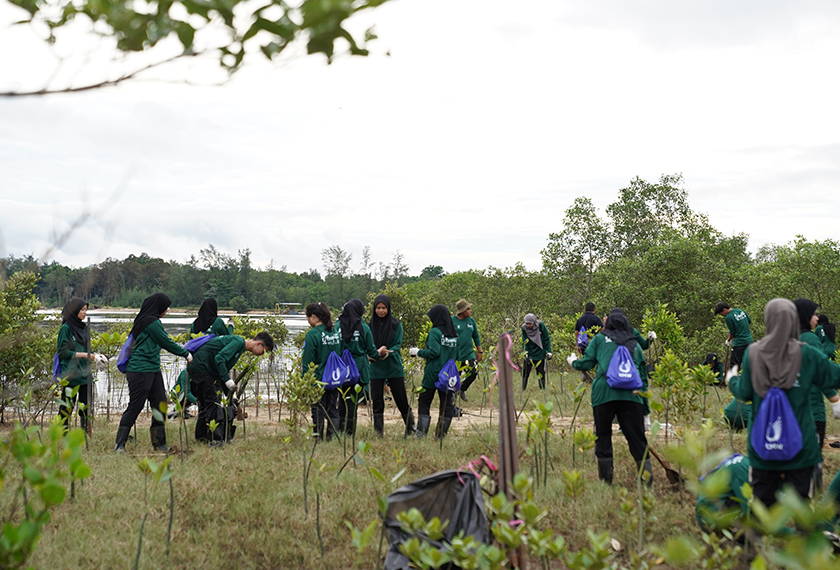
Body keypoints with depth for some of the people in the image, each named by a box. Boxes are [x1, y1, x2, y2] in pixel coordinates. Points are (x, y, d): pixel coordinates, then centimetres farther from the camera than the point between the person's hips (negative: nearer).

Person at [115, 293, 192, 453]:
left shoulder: (144, 320, 15)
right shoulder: (151, 322, -14)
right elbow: (166, 343, -10)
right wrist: (185, 353, 1)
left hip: (152, 370, 10)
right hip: (141, 371, -10)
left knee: (160, 404, 8)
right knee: (135, 406, -7)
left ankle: (160, 444, 13)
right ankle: (119, 445, -2)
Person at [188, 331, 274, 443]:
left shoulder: (240, 346, 18)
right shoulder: (238, 342, -12)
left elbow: (224, 371, 22)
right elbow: (219, 359, -24)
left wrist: (231, 395, 17)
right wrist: (228, 381, -24)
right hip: (200, 367, -10)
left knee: (205, 405, 15)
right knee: (213, 404, -11)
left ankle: (201, 437, 20)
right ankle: (216, 439, -12)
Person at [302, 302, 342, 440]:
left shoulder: (312, 334, -15)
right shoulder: (337, 331, 4)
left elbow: (307, 361, -13)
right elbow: (342, 354, 12)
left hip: (318, 379, -6)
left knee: (318, 411, 4)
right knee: (332, 410, 14)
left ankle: (318, 439, 8)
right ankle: (333, 438, 13)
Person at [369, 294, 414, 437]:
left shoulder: (396, 325, 0)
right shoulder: (371, 325, 3)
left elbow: (398, 345, -4)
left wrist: (387, 353, -23)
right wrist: (377, 352, -19)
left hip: (394, 368, -1)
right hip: (376, 368, 1)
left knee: (401, 400, 3)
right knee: (377, 401, 3)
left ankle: (410, 428, 18)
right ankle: (378, 433, 11)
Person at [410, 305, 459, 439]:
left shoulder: (435, 332, -11)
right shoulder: (454, 334, 8)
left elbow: (434, 352, -19)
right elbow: (458, 354, 12)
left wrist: (418, 352, -6)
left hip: (433, 374, -5)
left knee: (424, 403, 4)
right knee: (446, 404, 7)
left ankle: (421, 432, -1)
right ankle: (441, 434, 7)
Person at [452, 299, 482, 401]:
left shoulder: (471, 321, 8)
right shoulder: (452, 321, -7)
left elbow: (476, 337, 17)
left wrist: (480, 351, 15)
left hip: (469, 354, 4)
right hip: (455, 356, -4)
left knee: (474, 372, -10)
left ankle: (462, 389, 15)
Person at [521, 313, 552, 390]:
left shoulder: (541, 325, -12)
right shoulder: (524, 328, -7)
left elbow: (547, 339, -3)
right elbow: (525, 341, -1)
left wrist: (548, 351, -6)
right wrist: (525, 352, -14)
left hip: (540, 354, -1)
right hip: (529, 354, 1)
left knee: (541, 374, 3)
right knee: (525, 373, -2)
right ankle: (522, 391, 7)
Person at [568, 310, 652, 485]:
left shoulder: (600, 339, 16)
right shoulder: (635, 345, 24)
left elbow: (586, 364, 11)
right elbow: (643, 375, 22)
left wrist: (573, 362, 34)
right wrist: (646, 411, 26)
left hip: (604, 392, -2)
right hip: (631, 394, 2)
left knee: (603, 436, 9)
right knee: (637, 438, 3)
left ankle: (605, 480, 13)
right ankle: (648, 478, 0)